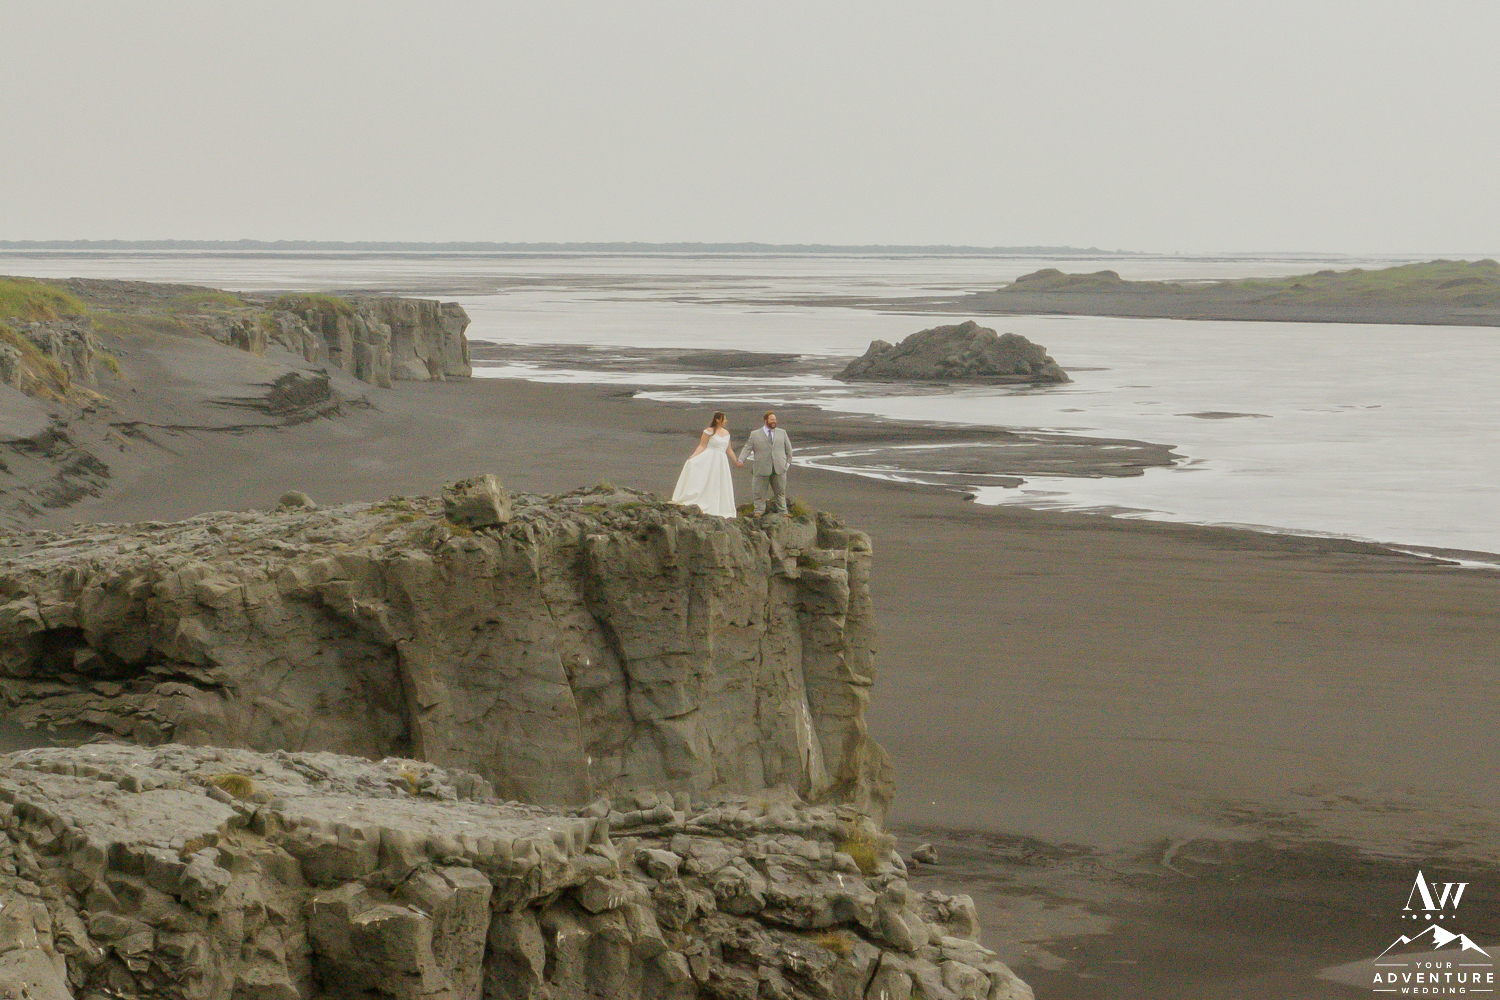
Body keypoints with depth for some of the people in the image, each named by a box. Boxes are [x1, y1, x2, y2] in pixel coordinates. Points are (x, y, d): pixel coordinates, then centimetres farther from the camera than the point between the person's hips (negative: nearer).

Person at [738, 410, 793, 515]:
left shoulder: (782, 433, 14)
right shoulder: (755, 434, 6)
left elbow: (788, 448, 19)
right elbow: (747, 448, 0)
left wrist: (788, 462, 9)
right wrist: (741, 460, -15)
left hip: (779, 468, 2)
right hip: (762, 469, -2)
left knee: (780, 491, 8)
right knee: (759, 491, -1)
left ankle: (783, 512, 17)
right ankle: (759, 511, 10)